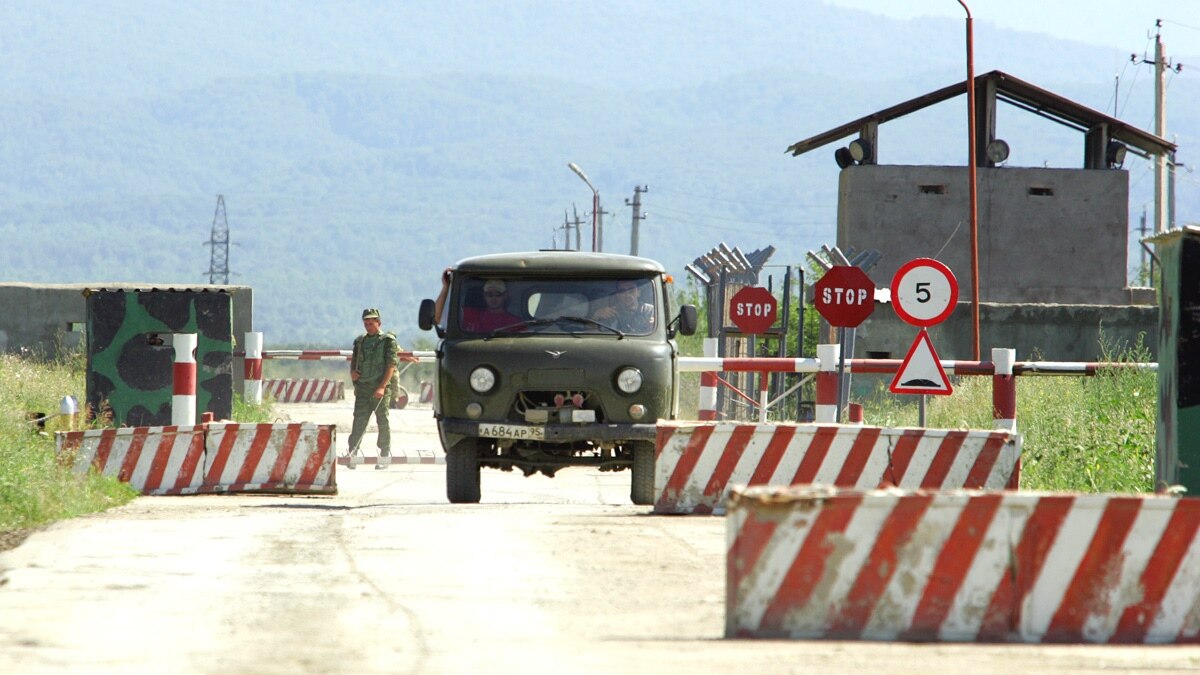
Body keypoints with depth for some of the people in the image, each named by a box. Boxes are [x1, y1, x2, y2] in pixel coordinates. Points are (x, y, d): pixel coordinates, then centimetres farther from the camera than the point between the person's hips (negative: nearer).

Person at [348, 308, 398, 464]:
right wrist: (352, 372, 0)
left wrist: (382, 387, -18)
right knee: (359, 420, -2)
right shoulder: (360, 341, 15)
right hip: (362, 387, 4)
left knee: (382, 422, 0)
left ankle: (385, 457, 6)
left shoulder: (388, 341, -1)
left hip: (381, 388, -4)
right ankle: (352, 453, -5)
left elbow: (391, 365, -8)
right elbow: (354, 361, 24)